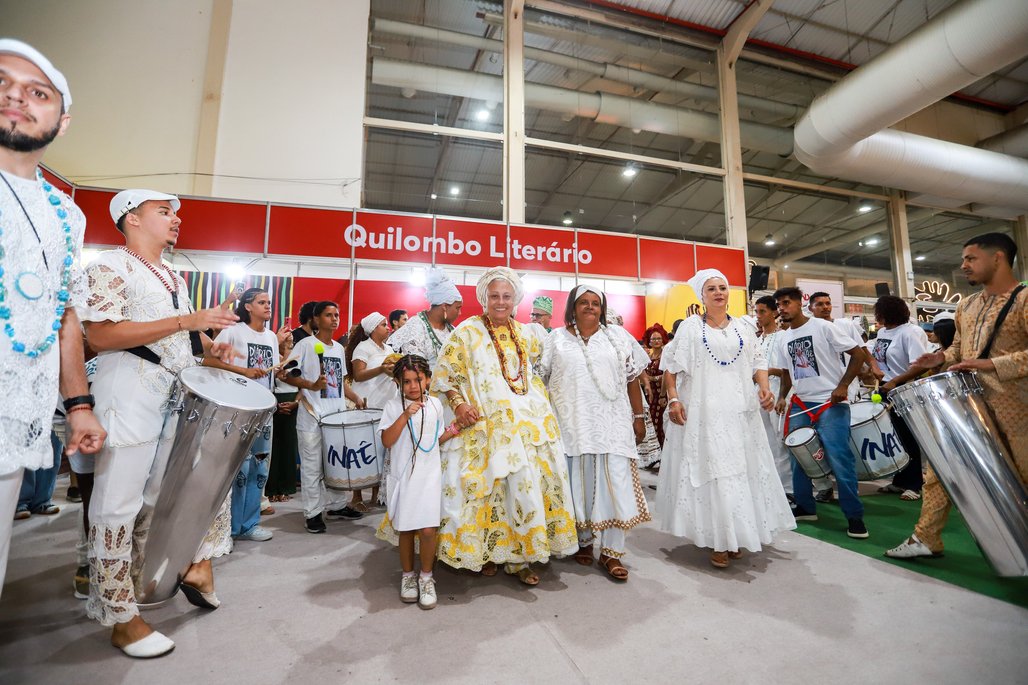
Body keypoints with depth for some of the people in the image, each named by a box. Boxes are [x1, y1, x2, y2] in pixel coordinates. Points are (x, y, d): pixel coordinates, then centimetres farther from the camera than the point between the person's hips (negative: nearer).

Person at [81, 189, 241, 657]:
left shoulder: (173, 277, 18)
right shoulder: (110, 266, -7)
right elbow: (99, 336, -19)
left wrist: (209, 347, 6)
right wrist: (187, 321, -23)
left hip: (181, 398, 8)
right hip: (130, 398, -8)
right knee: (118, 506, 2)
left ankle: (198, 564, 27)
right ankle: (121, 619, 13)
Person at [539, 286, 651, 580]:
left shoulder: (618, 336, 9)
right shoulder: (556, 339, 6)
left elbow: (632, 378, 9)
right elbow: (540, 379, 6)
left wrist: (638, 417, 6)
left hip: (612, 423, 1)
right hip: (572, 424, 0)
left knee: (614, 483, -1)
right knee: (578, 483, 7)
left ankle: (611, 552, 12)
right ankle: (583, 541, 27)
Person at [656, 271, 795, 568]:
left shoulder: (743, 328, 13)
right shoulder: (690, 327, 0)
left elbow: (758, 362, 16)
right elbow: (670, 366, -2)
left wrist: (764, 387, -3)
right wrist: (673, 399, -13)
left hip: (740, 412, 5)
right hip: (704, 412, -4)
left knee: (741, 471, 9)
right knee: (711, 471, -4)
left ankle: (734, 535, 25)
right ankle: (718, 540, 8)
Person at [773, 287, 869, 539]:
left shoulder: (822, 327, -6)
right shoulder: (784, 339, 12)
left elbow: (857, 353, -7)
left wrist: (843, 386, -16)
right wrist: (782, 397, 4)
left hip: (831, 404, -6)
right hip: (800, 405, 6)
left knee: (839, 459, -9)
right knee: (798, 456, 8)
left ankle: (854, 516, 6)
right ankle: (805, 507, 22)